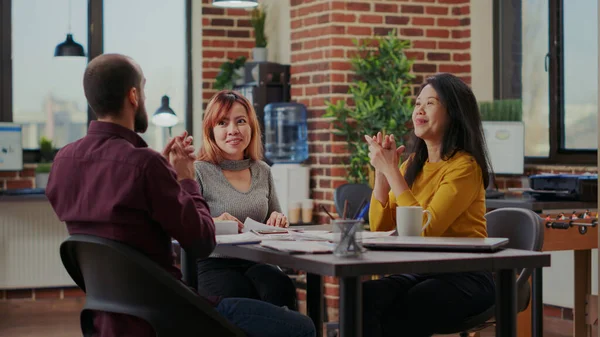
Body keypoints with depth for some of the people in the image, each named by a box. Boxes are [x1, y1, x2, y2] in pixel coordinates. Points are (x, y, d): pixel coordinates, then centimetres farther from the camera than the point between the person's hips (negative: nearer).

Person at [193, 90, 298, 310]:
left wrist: (278, 220, 3)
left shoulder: (263, 171, 15)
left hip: (257, 263, 4)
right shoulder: (199, 172, -3)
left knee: (280, 288, -30)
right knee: (240, 293, -35)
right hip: (214, 265, -4)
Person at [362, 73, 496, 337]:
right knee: (363, 297, -25)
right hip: (420, 272, 6)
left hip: (465, 278, -6)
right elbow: (380, 227, 8)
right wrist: (381, 170, -4)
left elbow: (427, 229, -21)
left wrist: (391, 170, -18)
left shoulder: (465, 166, -11)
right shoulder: (413, 164, 12)